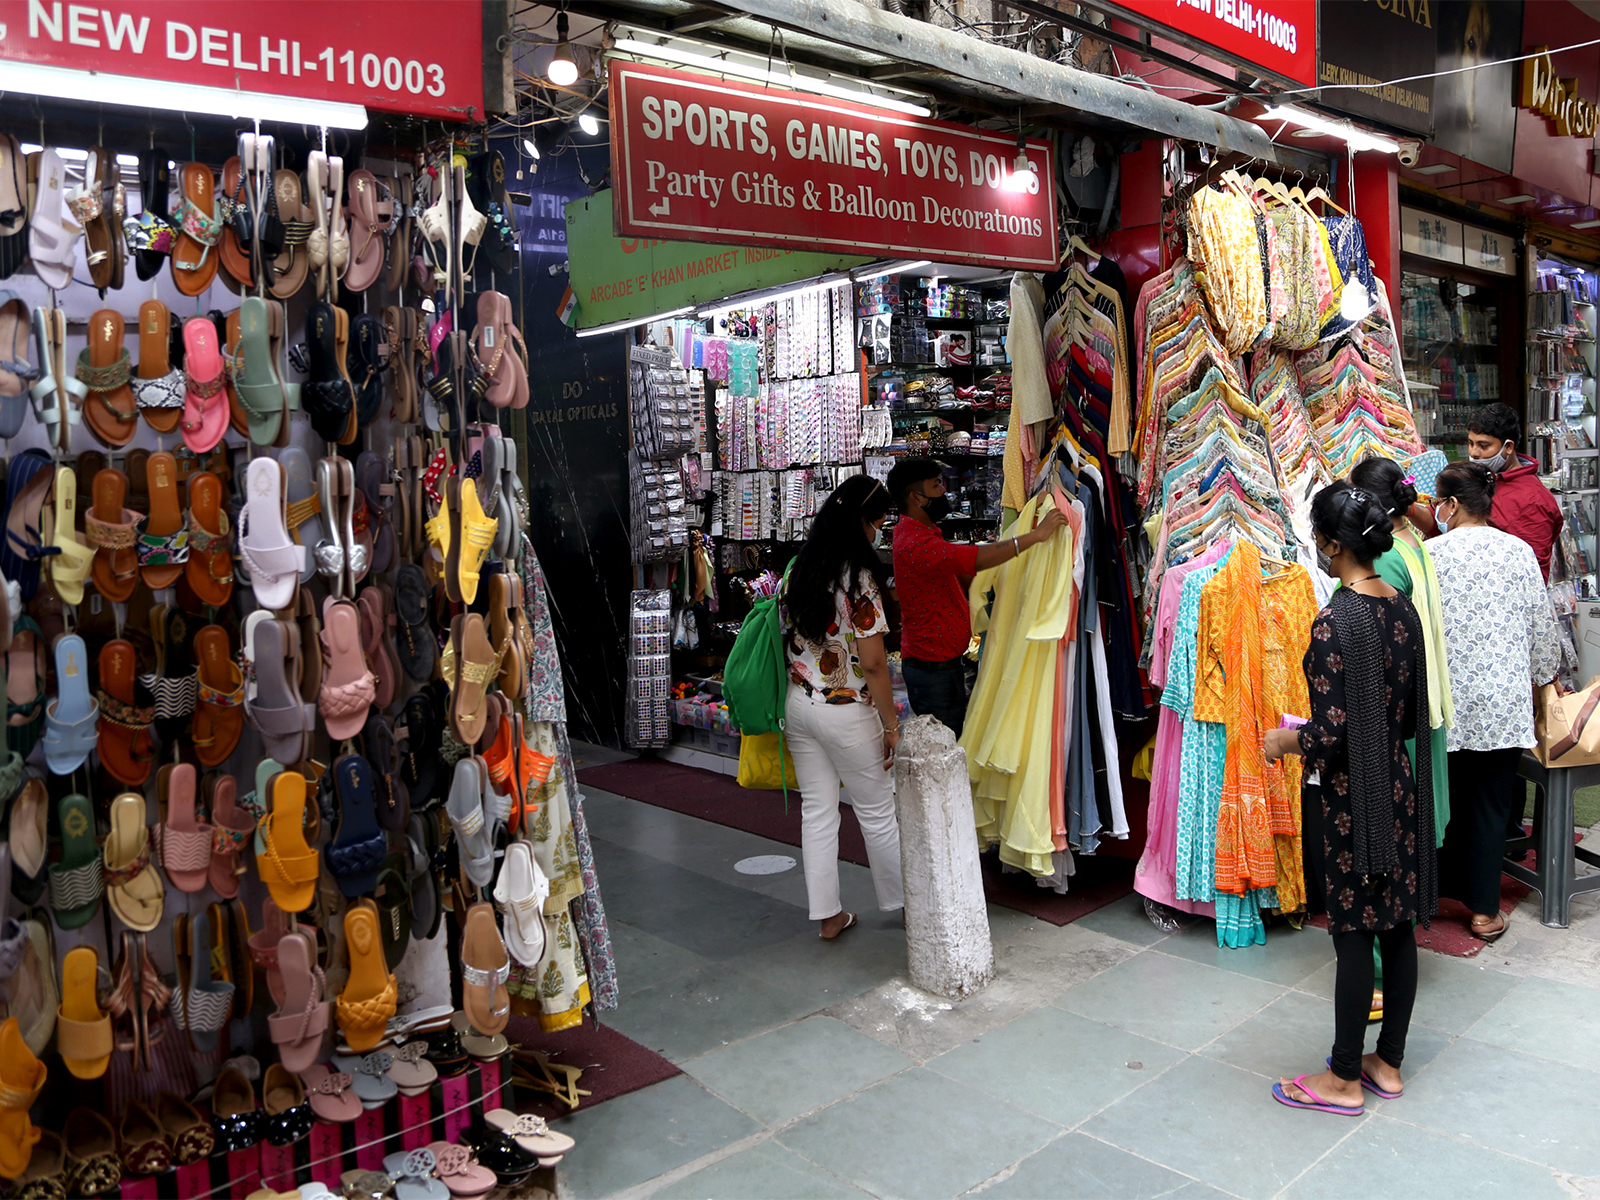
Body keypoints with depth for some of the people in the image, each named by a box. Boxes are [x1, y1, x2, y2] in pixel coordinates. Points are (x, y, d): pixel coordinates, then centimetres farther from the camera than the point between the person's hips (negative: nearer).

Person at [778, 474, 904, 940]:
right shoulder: (859, 578, -18)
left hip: (799, 705, 6)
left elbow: (787, 641, 10)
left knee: (817, 810, 12)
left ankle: (828, 914, 20)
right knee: (878, 812, 11)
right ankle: (901, 900, 28)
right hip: (846, 710, -6)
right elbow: (872, 664, -19)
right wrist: (892, 725, -10)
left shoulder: (797, 570, 3)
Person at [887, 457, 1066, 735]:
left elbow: (963, 576, 16)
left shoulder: (919, 534, 14)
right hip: (933, 668, -11)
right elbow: (976, 558, -33)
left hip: (944, 661, 11)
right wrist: (1038, 534, -28)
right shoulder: (915, 544, -23)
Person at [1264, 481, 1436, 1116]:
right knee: (1397, 926, 15)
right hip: (1399, 787, 8)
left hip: (1348, 797, -8)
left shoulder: (1333, 623, -23)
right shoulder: (1402, 609, 2)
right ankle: (1389, 1063, 31)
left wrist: (1284, 741, -4)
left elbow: (1330, 736, -23)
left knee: (1353, 935, 4)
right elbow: (1413, 716, 10)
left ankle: (1344, 1080, 19)